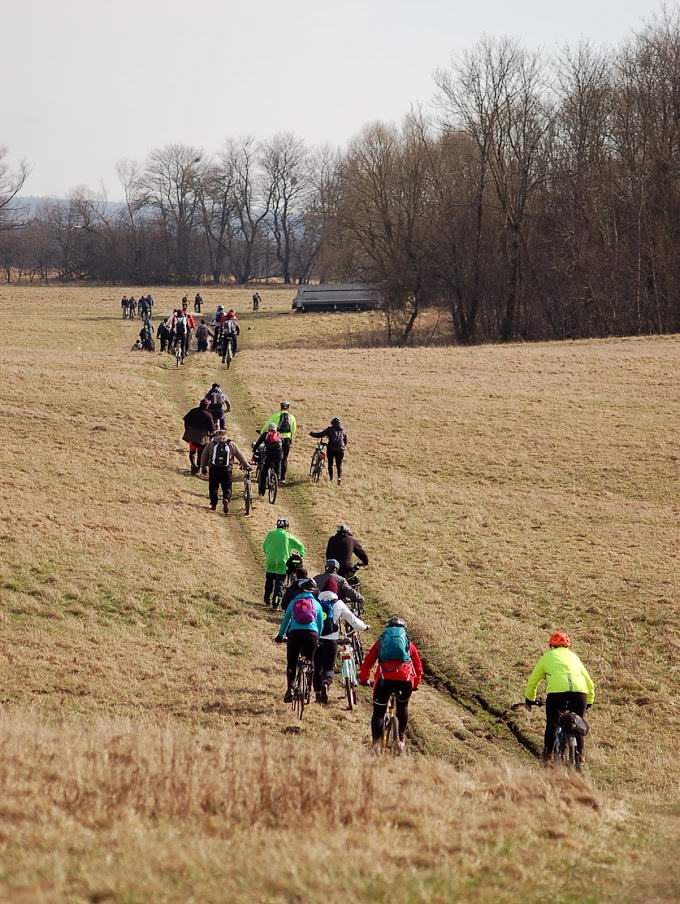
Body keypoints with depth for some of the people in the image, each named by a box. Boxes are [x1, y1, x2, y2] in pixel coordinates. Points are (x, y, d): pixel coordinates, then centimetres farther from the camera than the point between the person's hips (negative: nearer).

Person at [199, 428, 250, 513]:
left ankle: (213, 504, 5)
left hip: (214, 469, 0)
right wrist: (246, 466, 18)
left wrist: (203, 467, 20)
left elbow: (204, 455, 10)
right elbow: (240, 456, 10)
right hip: (226, 470, 0)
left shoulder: (211, 443, 7)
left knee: (213, 487, 12)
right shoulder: (231, 444, 7)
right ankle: (226, 499, -21)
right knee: (227, 488, 6)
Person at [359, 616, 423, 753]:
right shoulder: (409, 643, 27)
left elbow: (367, 663, 24)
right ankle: (401, 739, 22)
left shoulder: (381, 641, 25)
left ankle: (376, 744, -10)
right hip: (405, 678, 1)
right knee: (402, 707, 29)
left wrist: (363, 679, 39)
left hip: (384, 678, -1)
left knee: (378, 712, 9)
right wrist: (415, 684, 45)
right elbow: (418, 667, 30)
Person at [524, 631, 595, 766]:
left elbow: (533, 680, 31)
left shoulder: (548, 657, 25)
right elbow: (589, 683, 34)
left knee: (552, 725, 15)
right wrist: (589, 701, 47)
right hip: (579, 692, 2)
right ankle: (579, 759, 10)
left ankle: (547, 756, 13)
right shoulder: (573, 656, 31)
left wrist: (529, 699, 46)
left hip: (556, 691, -2)